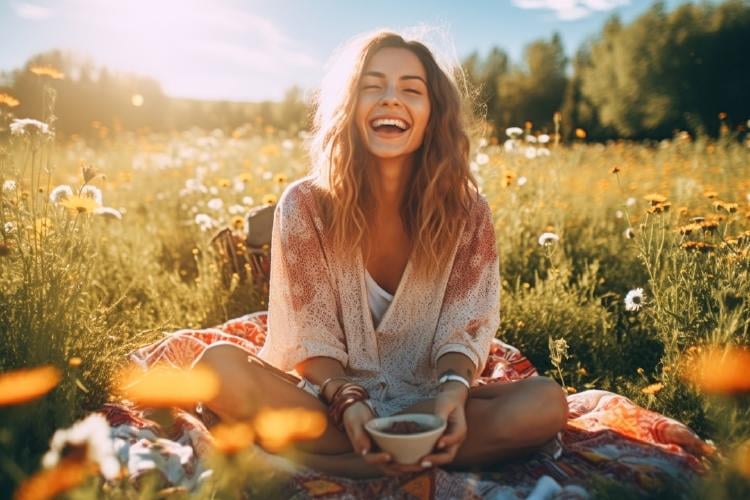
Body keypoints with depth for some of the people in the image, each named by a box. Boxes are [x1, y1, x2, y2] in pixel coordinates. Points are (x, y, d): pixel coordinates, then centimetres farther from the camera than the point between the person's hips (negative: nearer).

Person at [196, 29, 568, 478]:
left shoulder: (466, 210, -6)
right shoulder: (305, 205, -9)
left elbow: (463, 329, -7)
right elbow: (310, 338, -9)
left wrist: (453, 391, -29)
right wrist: (347, 402, -28)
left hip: (425, 399, 2)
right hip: (329, 395, -1)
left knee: (546, 403, -25)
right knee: (220, 366, -28)